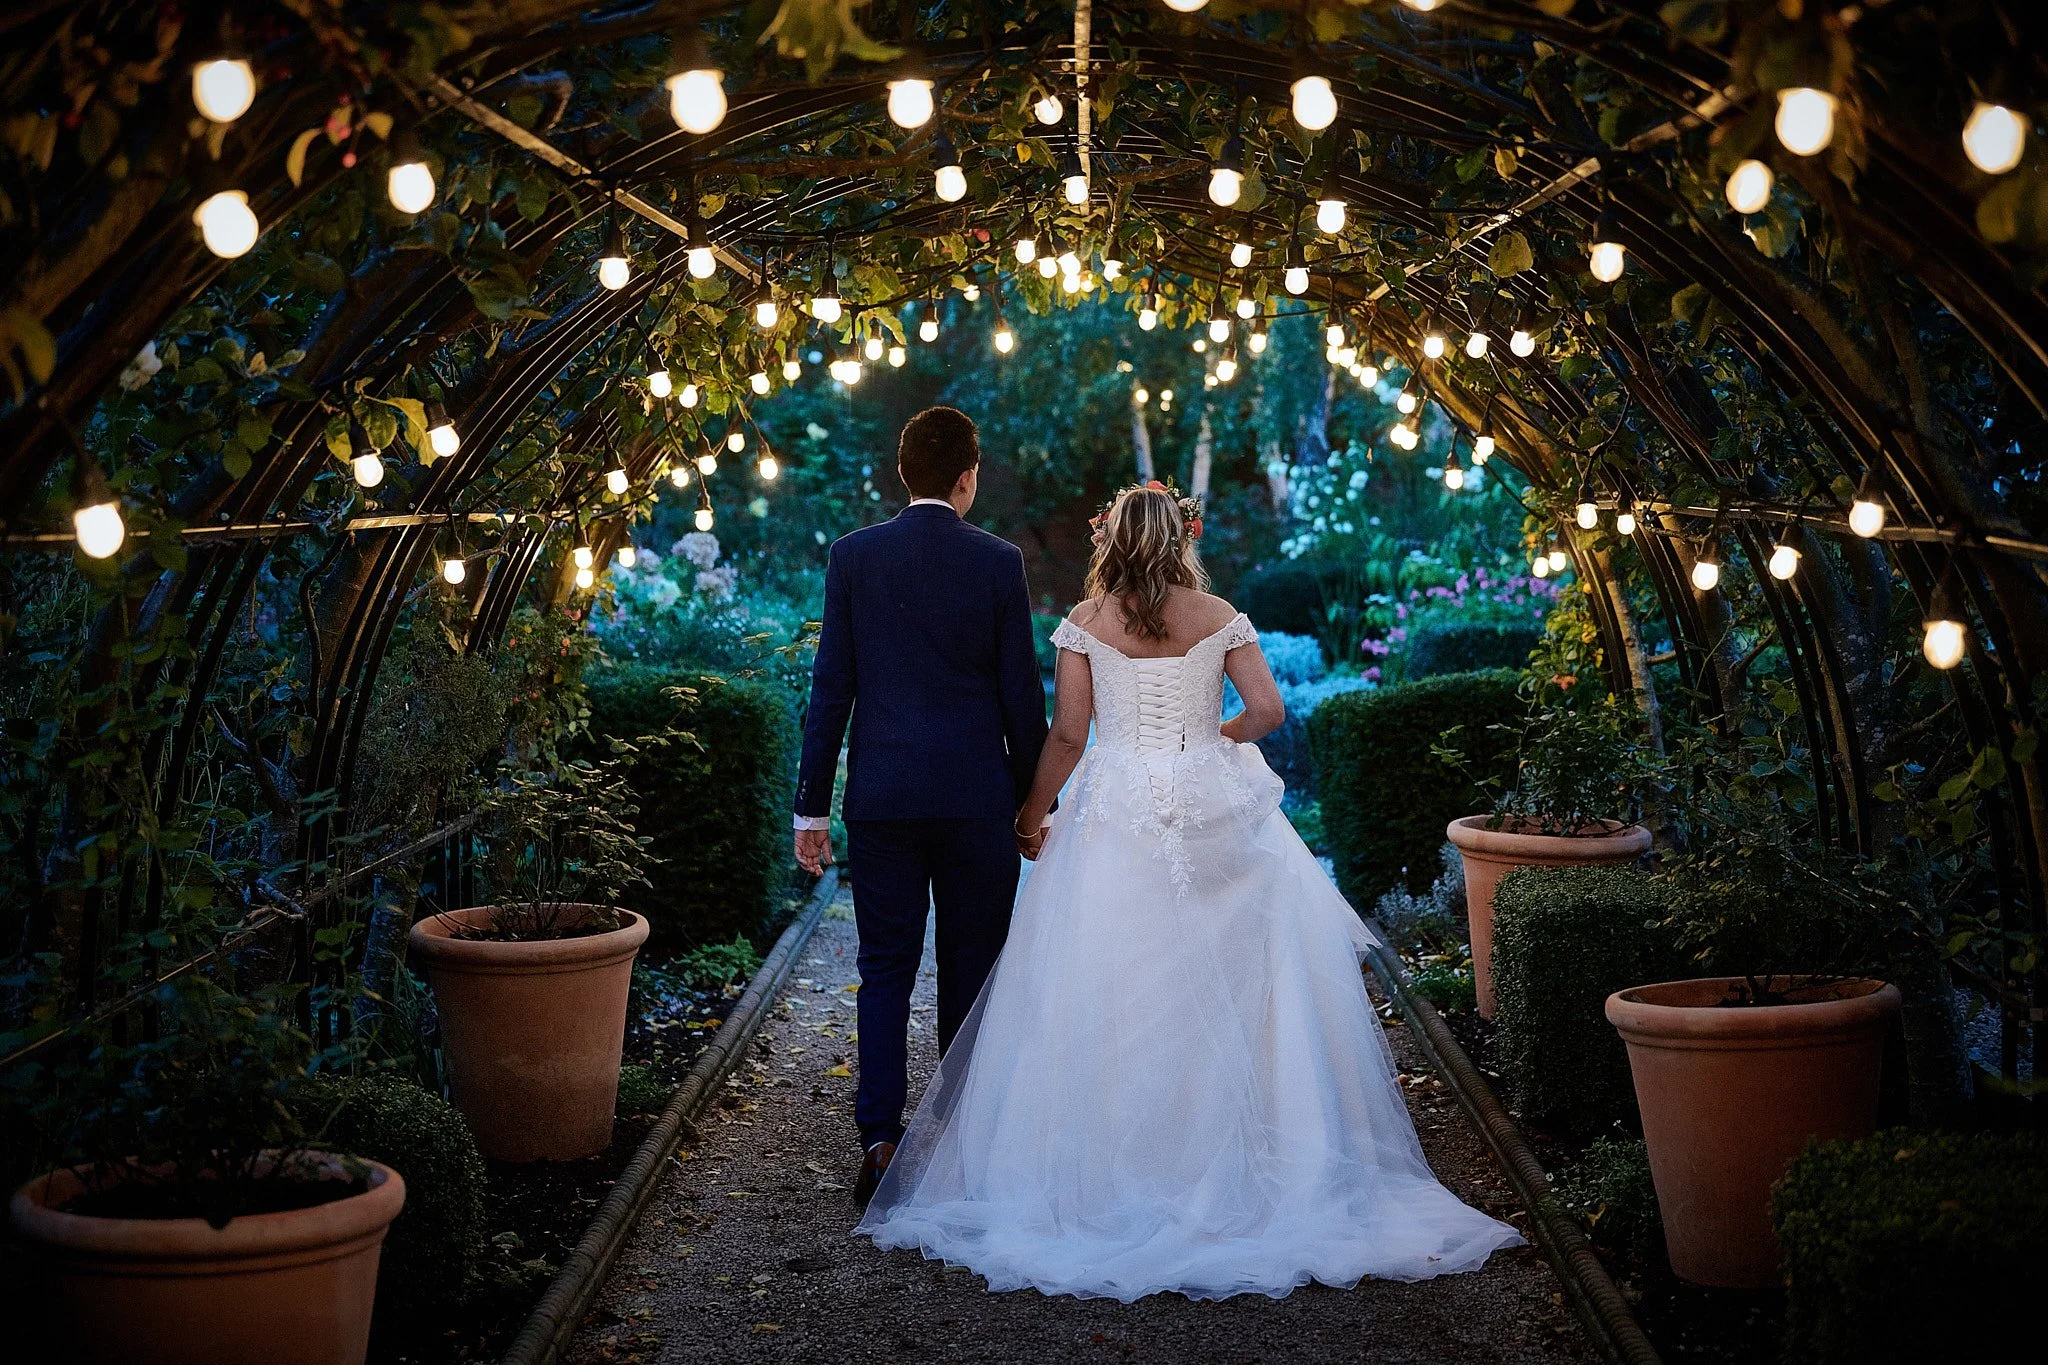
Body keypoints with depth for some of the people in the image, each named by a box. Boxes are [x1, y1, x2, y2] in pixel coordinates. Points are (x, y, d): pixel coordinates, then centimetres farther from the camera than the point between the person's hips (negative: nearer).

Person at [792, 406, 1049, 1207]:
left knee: (885, 972, 7)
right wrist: (1033, 801, 9)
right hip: (976, 796, -1)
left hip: (880, 799, 1)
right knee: (971, 973, 9)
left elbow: (830, 687, 0)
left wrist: (811, 805, 4)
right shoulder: (997, 562, -4)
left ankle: (880, 1141, -1)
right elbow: (1021, 693, -1)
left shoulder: (852, 556, 0)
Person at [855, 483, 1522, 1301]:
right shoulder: (1217, 617, 4)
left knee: (1105, 991, 2)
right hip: (1213, 812, 1)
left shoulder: (1087, 621, 1)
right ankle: (1230, 1154, 8)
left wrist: (1031, 815, 10)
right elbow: (1268, 710, -1)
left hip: (1114, 814, -1)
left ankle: (1107, 1174, 5)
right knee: (1220, 984, 6)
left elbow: (1067, 733, 0)